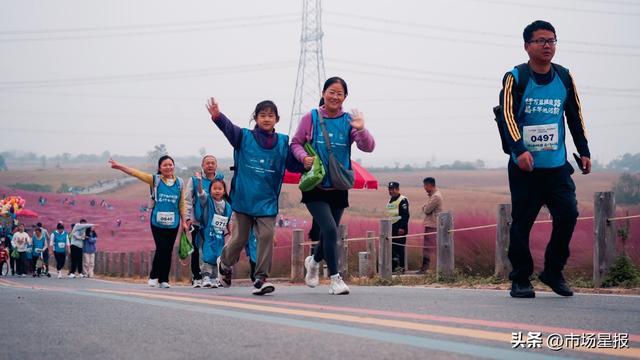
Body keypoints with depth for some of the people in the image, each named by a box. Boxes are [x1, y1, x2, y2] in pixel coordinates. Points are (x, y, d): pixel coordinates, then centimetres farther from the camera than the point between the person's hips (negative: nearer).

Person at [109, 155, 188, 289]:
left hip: (173, 223, 2)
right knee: (161, 249, -9)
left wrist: (183, 221, 8)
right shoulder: (155, 180, 2)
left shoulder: (179, 183, 7)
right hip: (157, 222, -2)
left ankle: (164, 280, 11)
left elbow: (182, 204, 9)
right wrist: (119, 166, -16)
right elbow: (136, 173, -6)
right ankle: (154, 276, 7)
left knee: (168, 250, 3)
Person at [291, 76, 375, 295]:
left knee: (328, 234, 14)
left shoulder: (348, 121, 0)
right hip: (315, 187, -3)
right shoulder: (311, 118, -4)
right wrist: (303, 157, -17)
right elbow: (296, 143, 3)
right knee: (330, 230, -18)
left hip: (338, 188, 3)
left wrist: (361, 130, -28)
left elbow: (368, 147, -9)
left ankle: (313, 261, 46)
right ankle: (335, 279, -9)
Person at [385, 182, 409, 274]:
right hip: (391, 227, 9)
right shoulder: (390, 201, 21)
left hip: (399, 228, -9)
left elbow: (405, 215, -17)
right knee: (391, 248, 9)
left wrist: (402, 228, -23)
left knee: (399, 248, -7)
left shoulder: (403, 200, -9)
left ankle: (401, 267, -3)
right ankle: (393, 266, 15)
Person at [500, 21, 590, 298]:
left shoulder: (564, 78, 8)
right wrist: (520, 150, -27)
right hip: (524, 168, -3)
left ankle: (553, 272, 10)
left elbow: (575, 116, 14)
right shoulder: (515, 78, -5)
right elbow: (508, 116, -14)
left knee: (568, 214, -8)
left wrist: (584, 151, 9)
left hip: (557, 167, 3)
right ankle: (520, 280, 10)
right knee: (522, 223, -1)